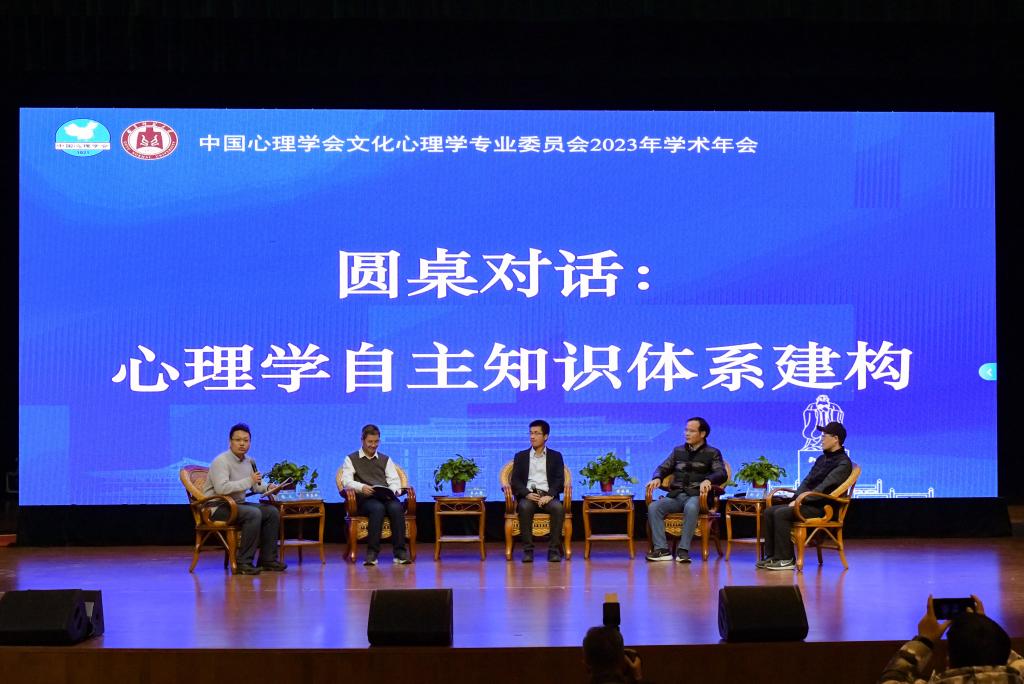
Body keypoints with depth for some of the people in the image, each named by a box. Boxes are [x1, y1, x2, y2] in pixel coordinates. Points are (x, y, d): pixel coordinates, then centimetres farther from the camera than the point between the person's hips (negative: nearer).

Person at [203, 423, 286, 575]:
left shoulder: (248, 461, 10)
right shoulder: (221, 461, -17)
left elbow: (256, 486, 22)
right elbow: (221, 488, -31)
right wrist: (249, 481, -31)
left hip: (238, 504, 9)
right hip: (218, 507, -9)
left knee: (272, 512, -4)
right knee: (253, 514, -29)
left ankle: (268, 559, 0)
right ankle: (244, 563, -25)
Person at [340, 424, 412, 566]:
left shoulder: (386, 460, 26)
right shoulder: (351, 459, 17)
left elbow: (395, 481, 14)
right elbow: (346, 481, 2)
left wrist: (392, 491, -11)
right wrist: (362, 487, -19)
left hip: (386, 497, 3)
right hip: (365, 499, -3)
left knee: (396, 507, -33)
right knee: (378, 508, -38)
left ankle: (400, 552, -32)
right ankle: (372, 553, -36)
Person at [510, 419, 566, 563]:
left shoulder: (556, 456, 15)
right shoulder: (520, 456, 16)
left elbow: (559, 481, 4)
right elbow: (515, 481, 5)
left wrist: (549, 495, -16)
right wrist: (527, 494, -14)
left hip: (547, 495, 0)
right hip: (528, 495, 0)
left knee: (558, 508, -34)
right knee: (525, 507, -36)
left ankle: (554, 549, -28)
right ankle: (527, 549, -31)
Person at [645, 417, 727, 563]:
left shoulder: (712, 453, 9)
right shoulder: (678, 451, 22)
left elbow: (722, 474, -4)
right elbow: (663, 468, 21)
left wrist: (708, 480, -27)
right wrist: (657, 478, -4)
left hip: (696, 496, -4)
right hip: (676, 495, 4)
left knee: (691, 508, -40)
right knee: (653, 507, -25)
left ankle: (683, 550, -36)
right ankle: (662, 549, -29)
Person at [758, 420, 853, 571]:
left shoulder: (843, 463, -9)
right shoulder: (822, 459, 21)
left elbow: (825, 488, -19)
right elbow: (807, 481, 18)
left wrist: (802, 500, -21)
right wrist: (796, 499, 0)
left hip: (823, 508, -9)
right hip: (808, 503, 9)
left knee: (781, 513, -26)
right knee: (769, 511, -4)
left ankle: (786, 560, -21)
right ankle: (772, 556, -5)